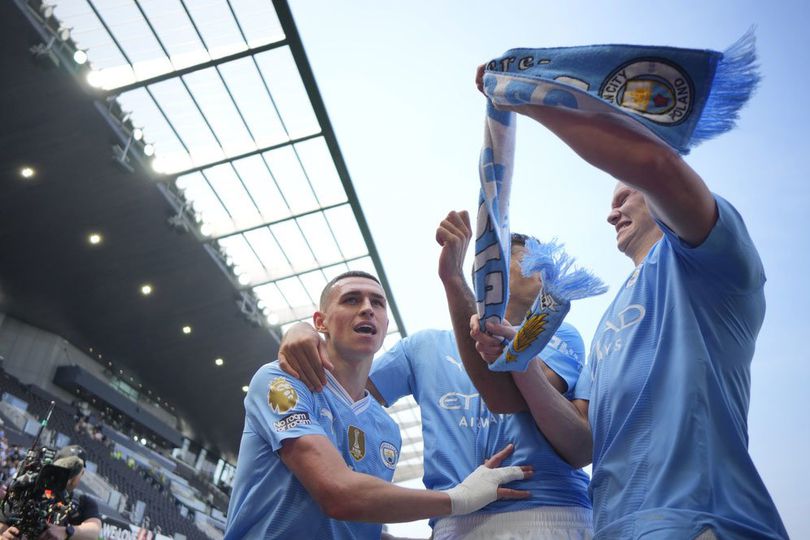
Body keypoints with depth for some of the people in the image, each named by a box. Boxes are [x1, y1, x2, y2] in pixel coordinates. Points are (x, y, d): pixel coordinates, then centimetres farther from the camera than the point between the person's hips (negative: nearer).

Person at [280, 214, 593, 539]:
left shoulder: (560, 336, 9)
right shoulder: (427, 346, 18)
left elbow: (511, 397, -11)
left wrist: (454, 278, -16)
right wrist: (302, 332, -3)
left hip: (548, 512, -2)